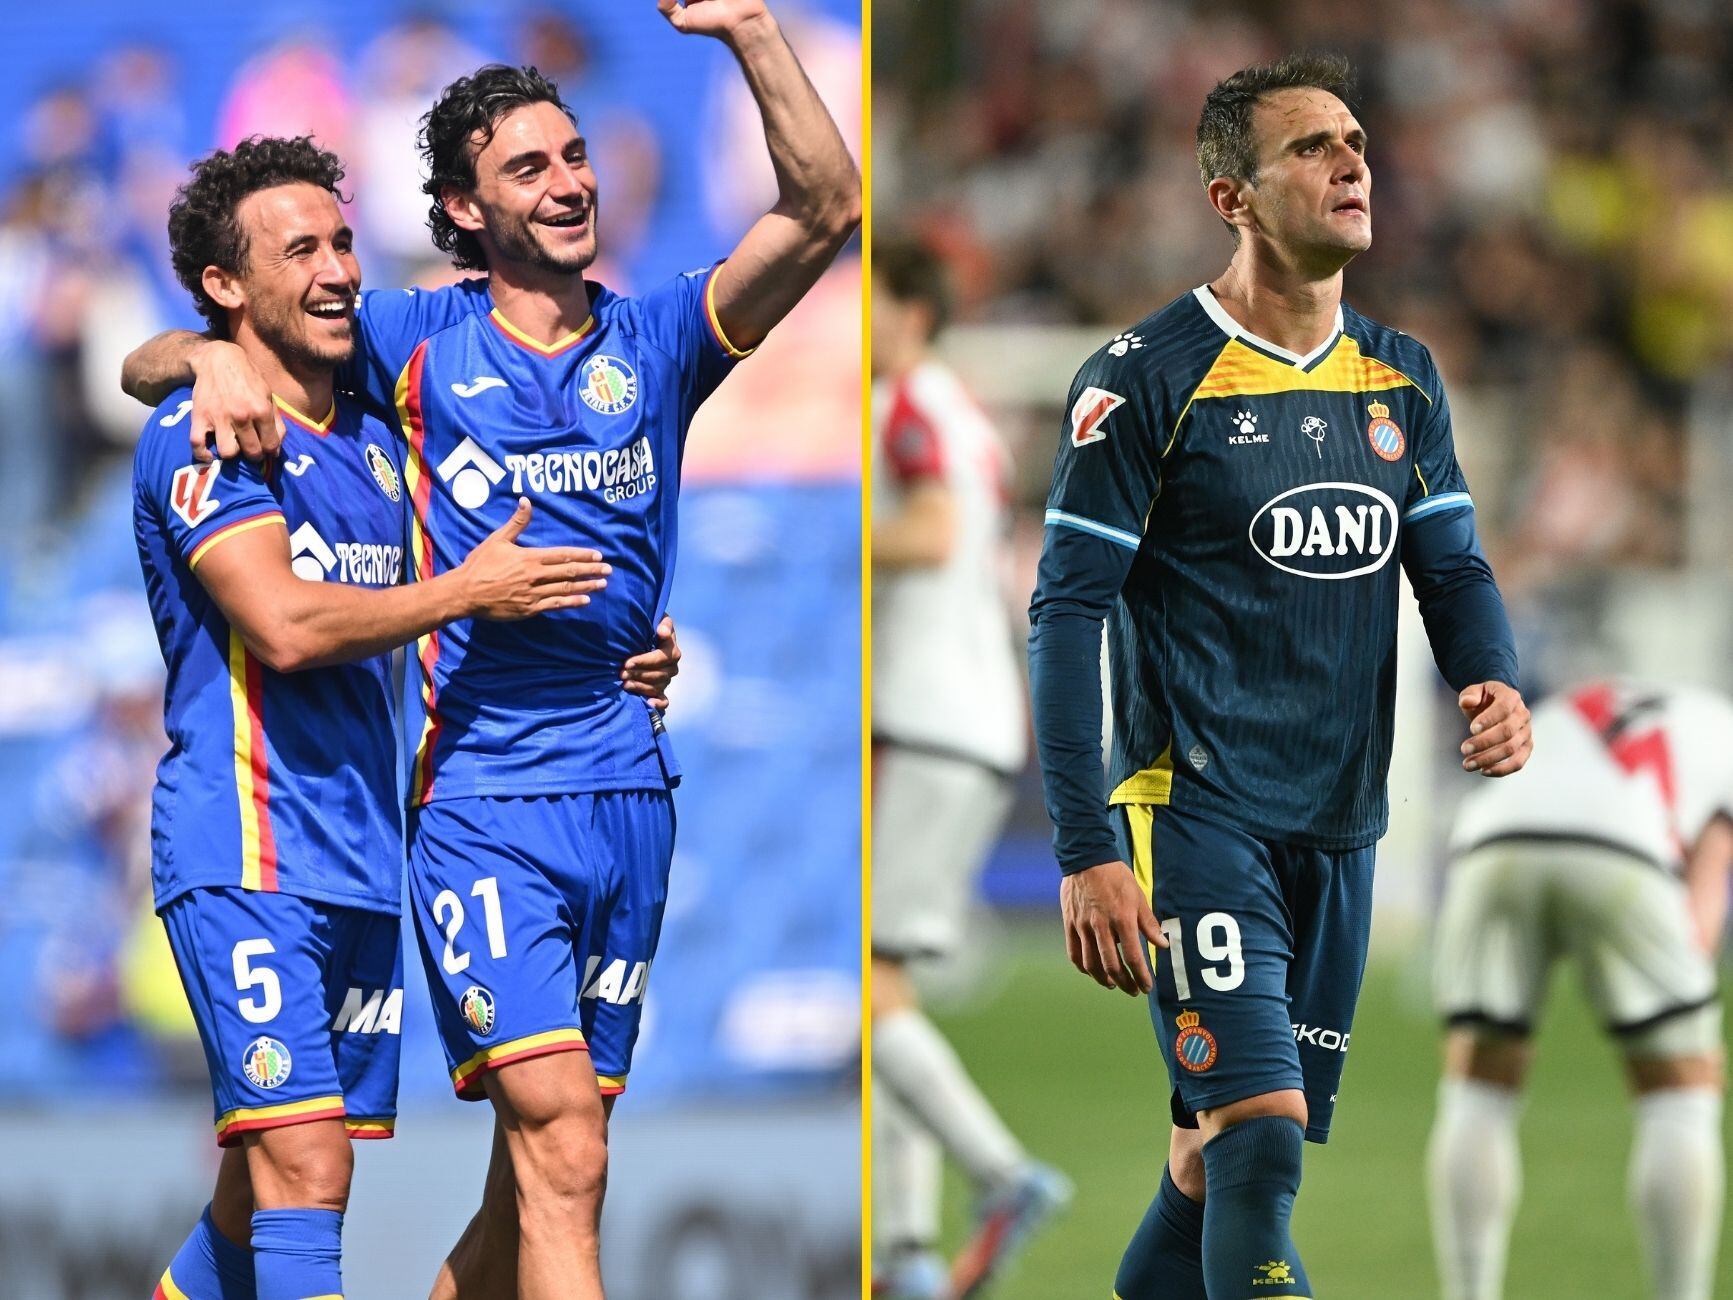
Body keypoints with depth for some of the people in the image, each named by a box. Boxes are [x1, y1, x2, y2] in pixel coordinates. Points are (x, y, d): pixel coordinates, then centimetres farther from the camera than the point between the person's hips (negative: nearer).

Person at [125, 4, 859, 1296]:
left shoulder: (655, 340, 10)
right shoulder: (421, 342, 6)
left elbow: (825, 209, -3)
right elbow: (153, 362, 11)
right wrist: (218, 364, -12)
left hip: (630, 788, 4)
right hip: (484, 791, -4)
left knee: (537, 1177, 8)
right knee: (562, 1155, -17)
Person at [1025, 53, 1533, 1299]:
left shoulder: (1403, 379, 11)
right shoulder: (1147, 378, -8)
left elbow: (1453, 563, 16)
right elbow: (1066, 611, -9)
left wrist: (1495, 682, -9)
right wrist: (1086, 850, -15)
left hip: (1339, 824, 6)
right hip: (1194, 811, -6)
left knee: (1233, 1158, 11)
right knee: (1259, 1140, -18)